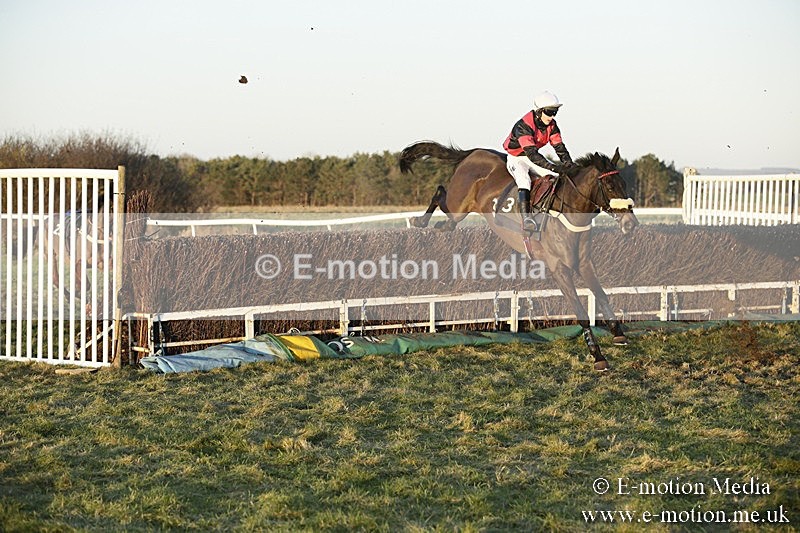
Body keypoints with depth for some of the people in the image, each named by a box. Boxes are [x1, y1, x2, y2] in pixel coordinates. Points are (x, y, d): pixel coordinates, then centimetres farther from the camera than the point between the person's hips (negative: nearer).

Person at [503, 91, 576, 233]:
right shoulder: (523, 126, -31)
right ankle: (526, 218, -42)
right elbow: (531, 154, -39)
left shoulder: (551, 125, -7)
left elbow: (559, 147, -7)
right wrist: (554, 167, -47)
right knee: (524, 180, -35)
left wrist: (569, 165, -26)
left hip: (533, 157, 7)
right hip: (516, 158, -7)